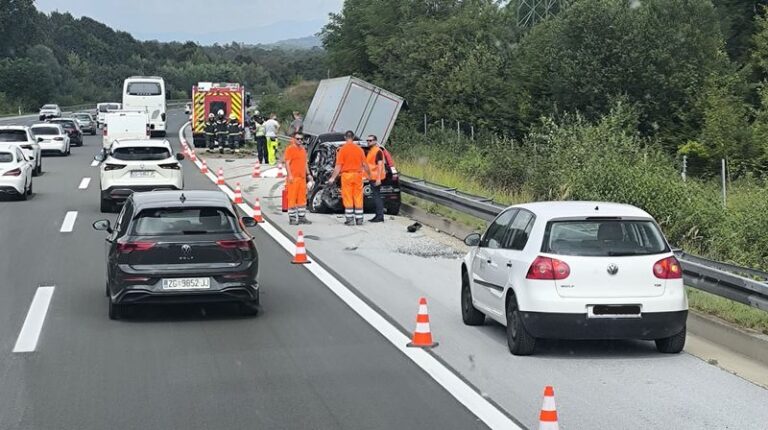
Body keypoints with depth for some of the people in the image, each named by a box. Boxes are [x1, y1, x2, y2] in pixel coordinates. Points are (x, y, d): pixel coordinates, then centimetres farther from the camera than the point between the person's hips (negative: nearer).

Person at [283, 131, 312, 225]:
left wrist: (308, 174, 18)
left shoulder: (303, 149, 18)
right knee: (292, 198, -5)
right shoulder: (290, 149, -5)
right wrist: (289, 175, -19)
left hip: (302, 177, 8)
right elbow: (287, 163, -11)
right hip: (293, 178, -8)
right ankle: (292, 218, -3)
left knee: (302, 198, 11)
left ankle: (302, 217, 18)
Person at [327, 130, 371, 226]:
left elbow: (338, 165, -9)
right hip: (358, 175, 3)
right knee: (358, 198, 7)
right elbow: (364, 164, 7)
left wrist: (333, 178, -4)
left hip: (346, 175, -3)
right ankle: (359, 219, 9)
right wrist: (369, 175, 20)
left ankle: (350, 219, 0)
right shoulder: (359, 149, 4)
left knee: (348, 198, 2)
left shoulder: (342, 149, -5)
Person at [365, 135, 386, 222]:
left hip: (376, 178, -10)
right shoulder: (370, 151, 18)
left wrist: (378, 179, -24)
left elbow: (380, 165, -18)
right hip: (372, 178, 10)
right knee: (375, 196, 12)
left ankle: (380, 216, -11)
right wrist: (368, 176, 22)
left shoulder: (378, 151, -11)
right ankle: (378, 215, 17)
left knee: (376, 196, -11)